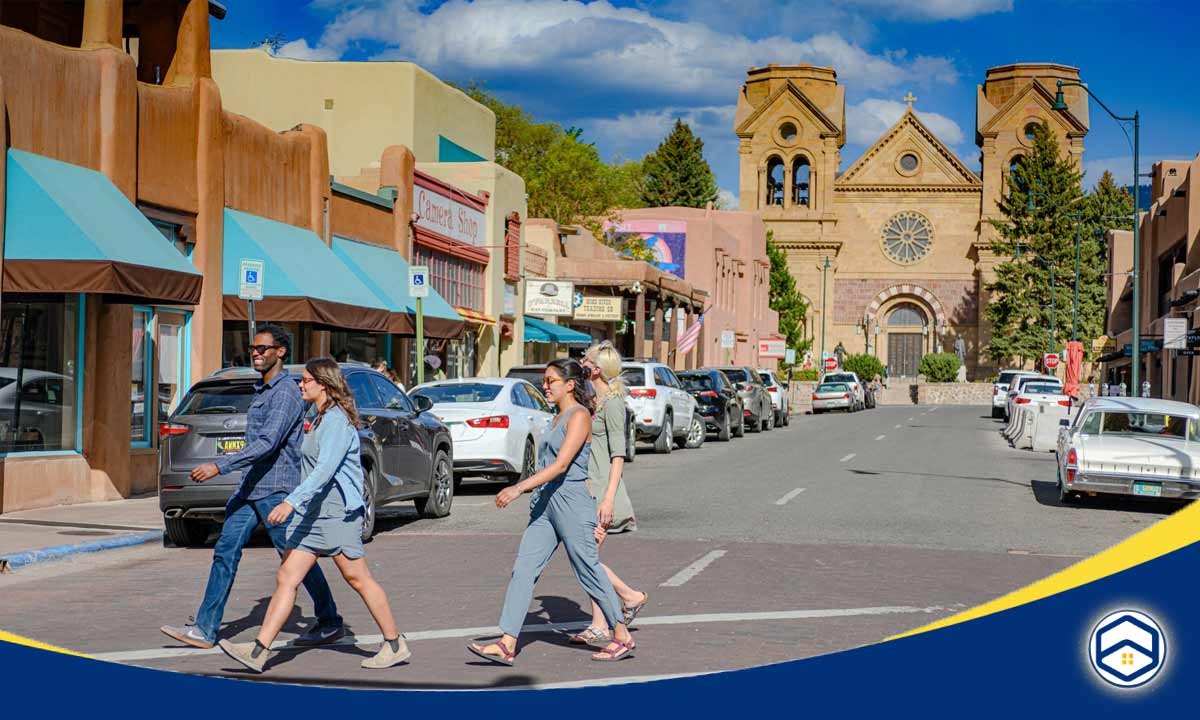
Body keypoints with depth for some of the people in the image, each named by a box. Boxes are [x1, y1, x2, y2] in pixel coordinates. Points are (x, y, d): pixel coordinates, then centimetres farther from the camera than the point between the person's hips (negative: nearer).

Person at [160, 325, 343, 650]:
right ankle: (205, 629, 2)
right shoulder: (262, 390, 16)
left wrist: (219, 467, -32)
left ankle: (331, 623, 16)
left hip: (276, 489, -9)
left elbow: (268, 442, -26)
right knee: (226, 551, 2)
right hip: (250, 487, 9)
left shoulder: (286, 392, -15)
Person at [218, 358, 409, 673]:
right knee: (286, 578, 0)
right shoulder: (320, 418, 16)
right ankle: (259, 651, -4)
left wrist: (292, 501, -35)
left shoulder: (337, 421, -14)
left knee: (359, 580, 0)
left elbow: (325, 469, -26)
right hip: (311, 511, 9)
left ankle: (395, 645, 13)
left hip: (336, 511, -9)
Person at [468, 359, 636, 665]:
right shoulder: (559, 417, 17)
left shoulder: (579, 416, -11)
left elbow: (561, 465, -21)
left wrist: (520, 487, -26)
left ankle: (622, 637, 16)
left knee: (589, 571, 1)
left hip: (571, 502, -9)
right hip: (546, 503, 9)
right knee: (523, 569, -1)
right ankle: (507, 645, -4)